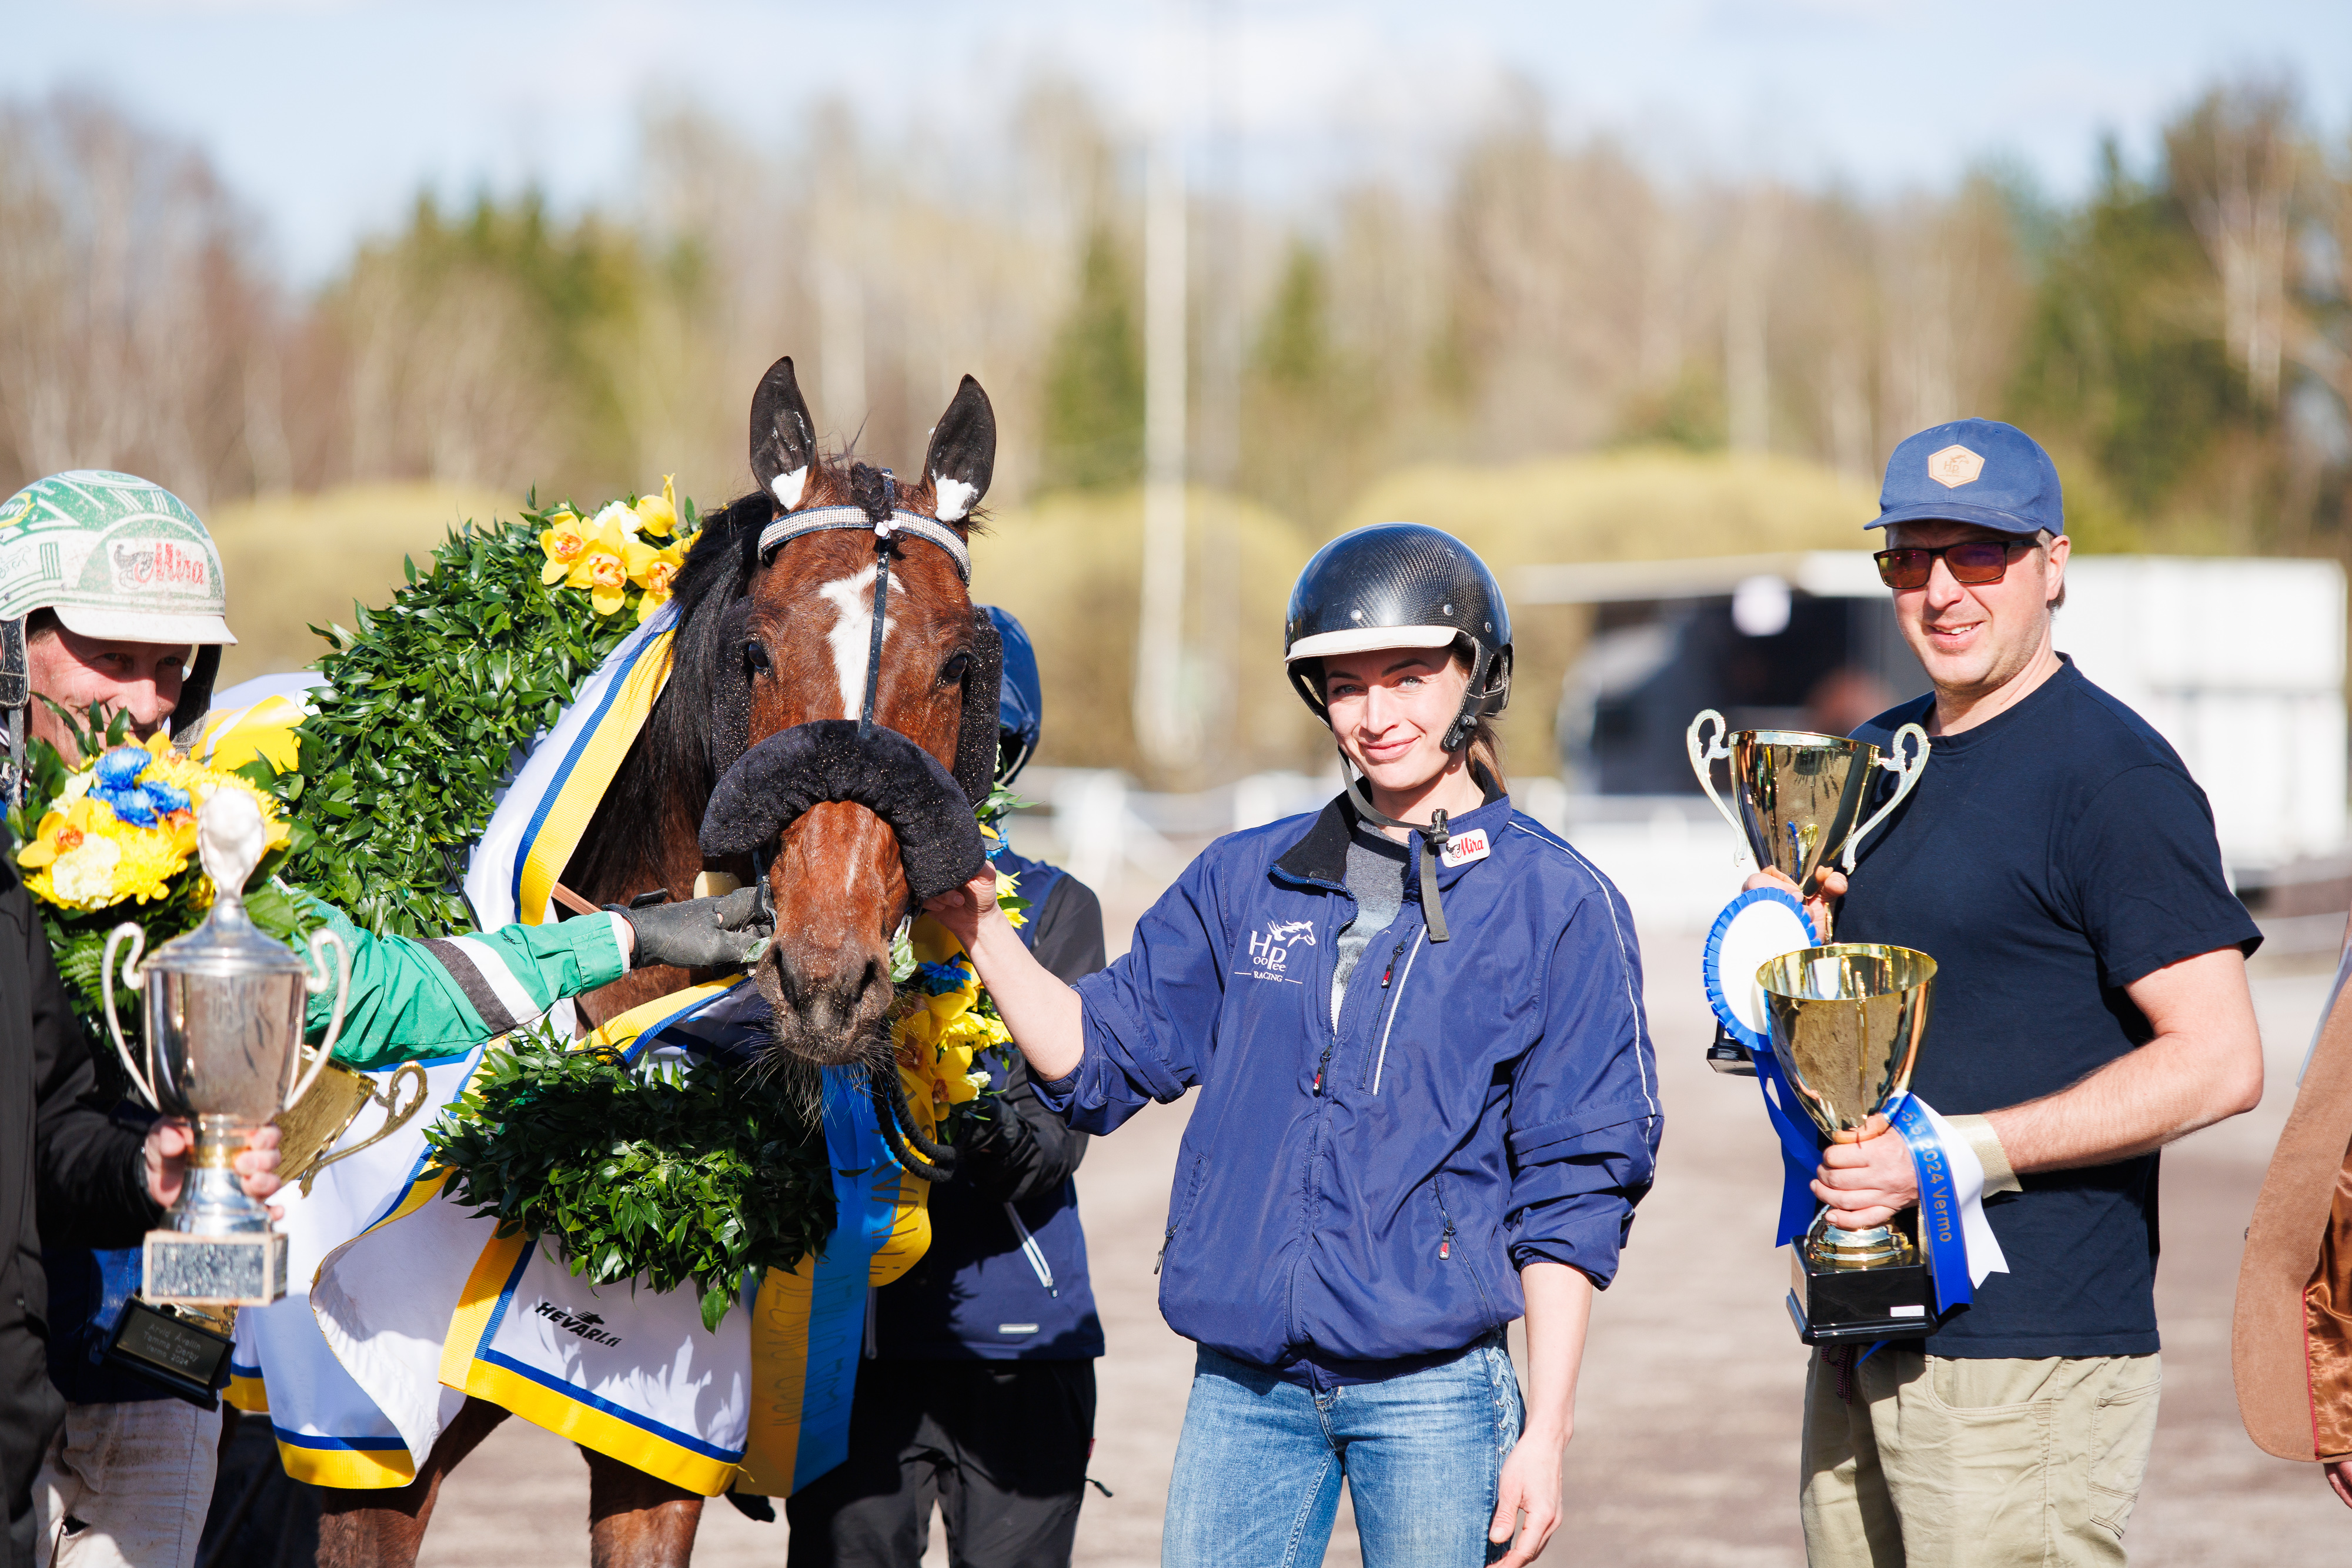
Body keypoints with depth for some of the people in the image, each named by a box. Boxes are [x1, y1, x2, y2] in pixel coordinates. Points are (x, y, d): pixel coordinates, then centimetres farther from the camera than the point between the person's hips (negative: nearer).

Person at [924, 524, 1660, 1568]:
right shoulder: (1248, 879, 10)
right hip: (1243, 1388, 4)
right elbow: (1097, 1060, 13)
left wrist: (1546, 1433, -8)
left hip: (1432, 1391, -3)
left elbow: (1571, 1193, -4)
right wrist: (979, 926, -1)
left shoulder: (1557, 905, -2)